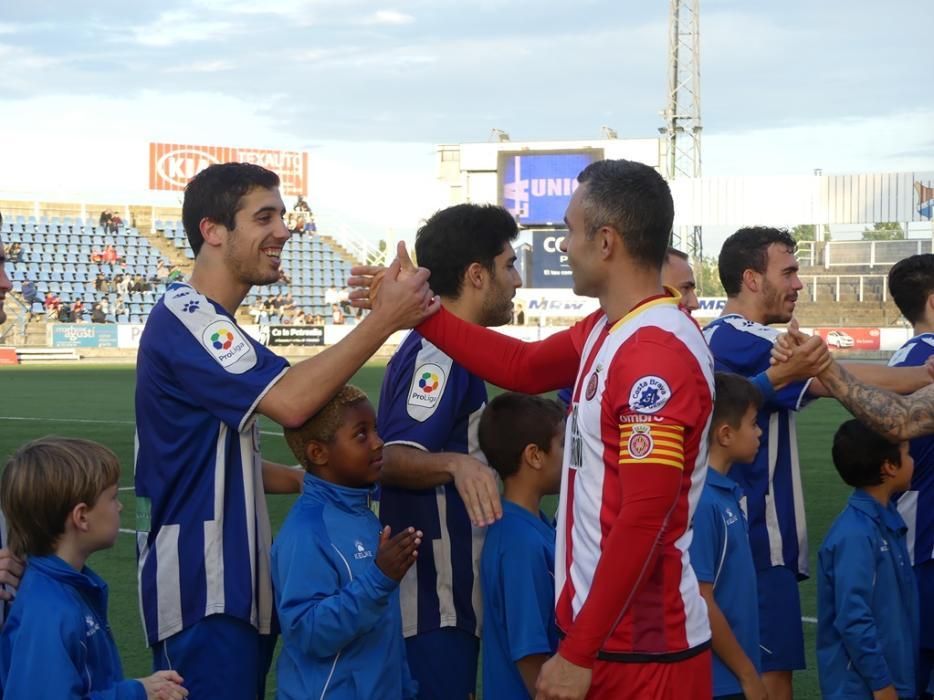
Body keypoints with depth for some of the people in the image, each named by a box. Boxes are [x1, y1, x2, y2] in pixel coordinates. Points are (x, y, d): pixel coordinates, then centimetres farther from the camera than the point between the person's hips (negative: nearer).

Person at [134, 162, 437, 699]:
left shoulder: (204, 322, 17)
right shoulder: (185, 319, -17)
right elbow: (290, 402, -31)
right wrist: (386, 319, -27)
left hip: (233, 583, 10)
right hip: (202, 594, -10)